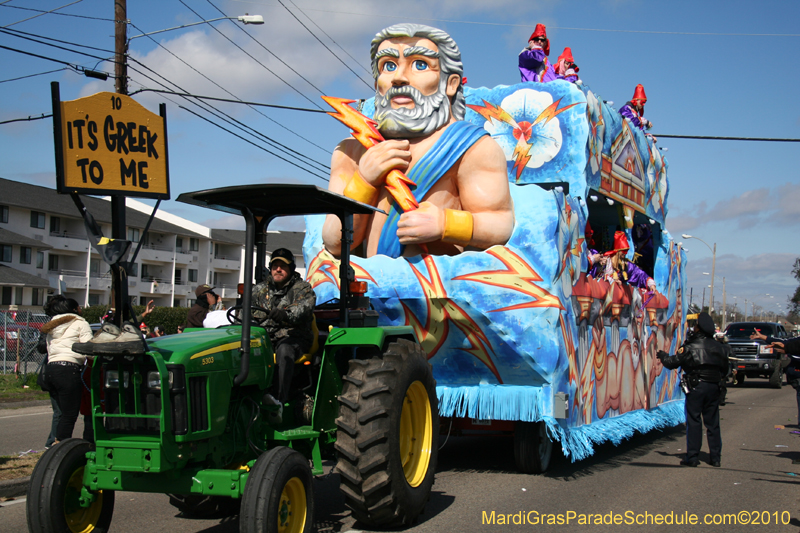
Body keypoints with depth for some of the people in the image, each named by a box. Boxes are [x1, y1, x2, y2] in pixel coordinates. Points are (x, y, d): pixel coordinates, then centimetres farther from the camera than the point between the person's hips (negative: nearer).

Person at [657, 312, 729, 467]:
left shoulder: (691, 347, -9)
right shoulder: (718, 347, 7)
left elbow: (672, 362, -4)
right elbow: (724, 369, 16)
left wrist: (662, 356, 15)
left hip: (696, 386, -5)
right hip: (713, 386, 5)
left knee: (693, 422, 0)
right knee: (712, 422, 10)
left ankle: (692, 457, 0)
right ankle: (715, 457, 12)